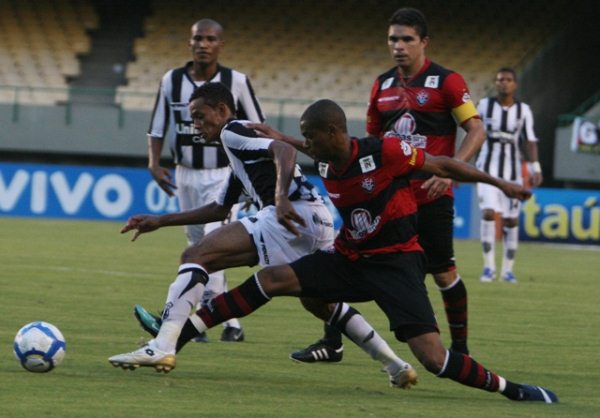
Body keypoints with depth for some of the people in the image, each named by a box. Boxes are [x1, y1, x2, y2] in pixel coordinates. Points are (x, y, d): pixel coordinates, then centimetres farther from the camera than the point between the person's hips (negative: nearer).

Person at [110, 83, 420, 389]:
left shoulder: (233, 131, 4)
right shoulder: (239, 148, 33)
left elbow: (284, 150, -14)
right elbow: (220, 209, 41)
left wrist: (281, 198, -28)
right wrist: (161, 221, 40)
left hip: (294, 214, -10)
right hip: (318, 218, 10)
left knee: (196, 256, -12)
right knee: (322, 303, 30)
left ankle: (162, 347, -26)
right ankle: (395, 366, 30)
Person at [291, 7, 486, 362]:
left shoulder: (446, 82, -5)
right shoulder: (383, 85, 11)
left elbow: (476, 130, -7)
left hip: (430, 196, -5)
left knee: (444, 273, -2)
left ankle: (460, 348, 16)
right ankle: (332, 343, 5)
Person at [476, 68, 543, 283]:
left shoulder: (523, 110, 2)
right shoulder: (485, 105, 0)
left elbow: (530, 141, 2)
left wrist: (536, 169, -9)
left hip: (512, 170, 1)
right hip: (488, 168, -1)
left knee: (511, 220, 2)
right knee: (488, 213, -18)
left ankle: (508, 269, 12)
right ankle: (489, 265, -12)